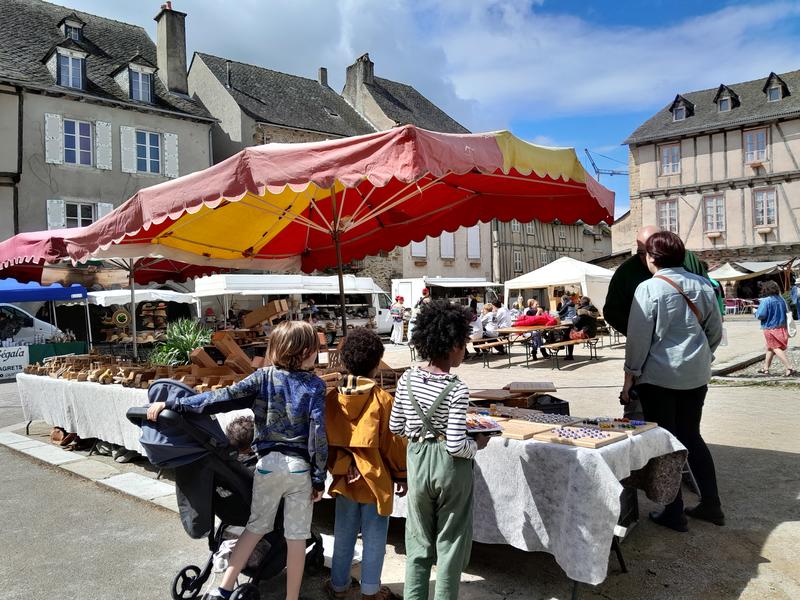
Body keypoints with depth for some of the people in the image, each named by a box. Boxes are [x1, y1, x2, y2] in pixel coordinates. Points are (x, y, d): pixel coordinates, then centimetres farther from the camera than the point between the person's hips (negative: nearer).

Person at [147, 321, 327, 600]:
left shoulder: (264, 377, -3)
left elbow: (223, 398, -10)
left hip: (269, 462, 2)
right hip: (300, 466, -2)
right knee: (296, 536, 11)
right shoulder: (315, 385, -7)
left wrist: (171, 405, -6)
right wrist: (319, 478, -3)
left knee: (256, 526, 20)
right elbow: (318, 433, -11)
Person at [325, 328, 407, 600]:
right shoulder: (382, 399, -17)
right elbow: (393, 443, -11)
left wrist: (340, 466, 10)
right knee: (374, 536, 11)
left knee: (344, 534, 18)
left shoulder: (332, 398, -6)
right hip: (376, 479, -4)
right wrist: (402, 475, 2)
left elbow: (327, 440, 0)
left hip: (345, 478, 4)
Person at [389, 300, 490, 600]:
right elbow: (456, 446, -21)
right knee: (450, 542, 13)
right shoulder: (457, 390, -20)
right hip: (449, 466, -4)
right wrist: (478, 444, -2)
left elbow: (395, 427, 2)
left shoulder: (407, 379, -5)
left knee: (418, 541, 18)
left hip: (418, 460, 4)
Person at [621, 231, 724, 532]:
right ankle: (711, 504, 24)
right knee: (691, 437, 19)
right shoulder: (702, 285, 4)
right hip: (696, 377, 6)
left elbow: (638, 339, -12)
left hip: (658, 377, -5)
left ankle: (674, 513, 13)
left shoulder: (649, 288, -13)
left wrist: (629, 378, -4)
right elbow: (716, 332, 11)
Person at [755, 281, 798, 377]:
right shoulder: (781, 299, 7)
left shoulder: (765, 301, -16)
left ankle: (790, 368, -18)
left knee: (777, 349, -6)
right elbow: (787, 312, 17)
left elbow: (760, 315, -19)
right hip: (782, 328, 8)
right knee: (770, 348, 20)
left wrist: (756, 311, 1)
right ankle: (766, 368, 29)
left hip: (771, 328, -8)